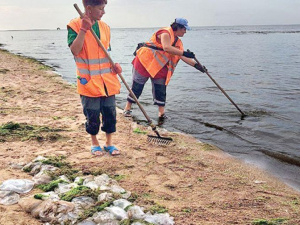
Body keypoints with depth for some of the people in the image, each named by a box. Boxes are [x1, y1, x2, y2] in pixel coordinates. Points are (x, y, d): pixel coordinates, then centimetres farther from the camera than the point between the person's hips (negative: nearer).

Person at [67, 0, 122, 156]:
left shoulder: (104, 27, 7)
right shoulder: (75, 26, -8)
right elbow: (75, 50, -20)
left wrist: (114, 65, -2)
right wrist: (84, 29, -25)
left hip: (107, 80, 5)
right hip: (89, 81, -4)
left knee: (110, 113, 8)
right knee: (92, 115, 6)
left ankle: (109, 143, 25)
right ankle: (95, 143, 27)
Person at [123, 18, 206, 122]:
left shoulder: (178, 42, 11)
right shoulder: (165, 33, -16)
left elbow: (183, 57, 8)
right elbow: (166, 48, -32)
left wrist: (196, 65, -3)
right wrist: (184, 52, -35)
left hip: (159, 67, 8)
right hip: (145, 61, -8)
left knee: (161, 89, 3)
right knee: (137, 86, -1)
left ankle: (161, 113, 9)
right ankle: (127, 108, 9)